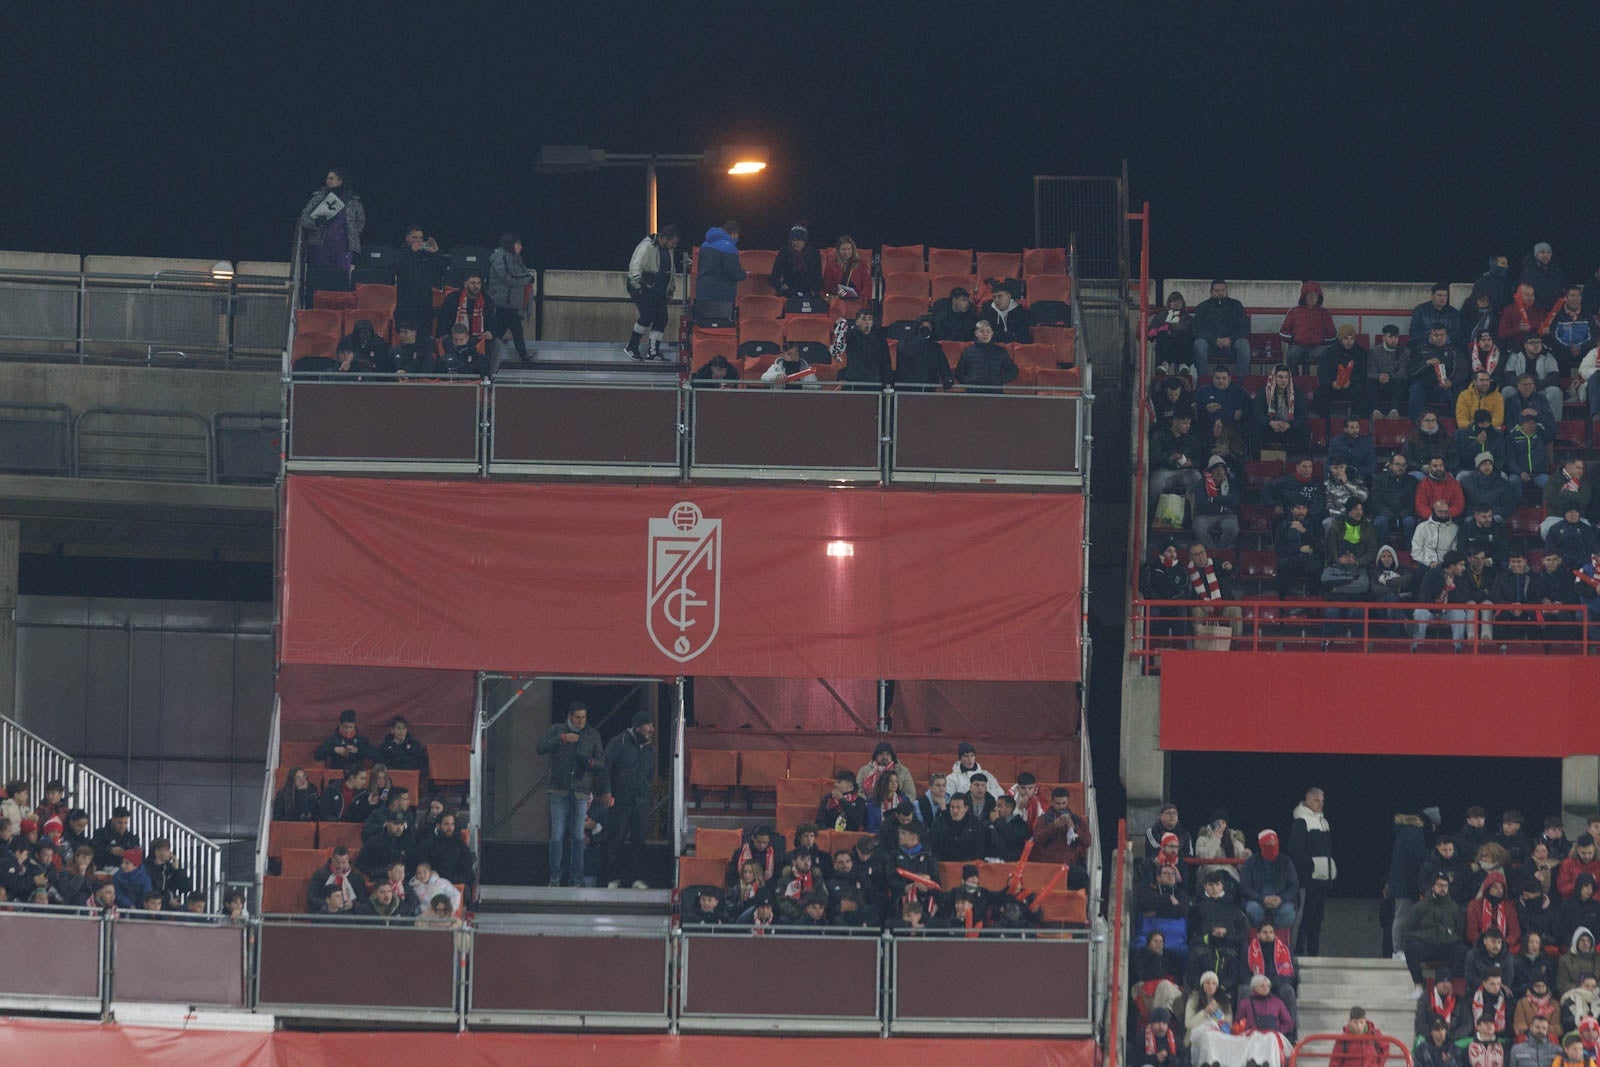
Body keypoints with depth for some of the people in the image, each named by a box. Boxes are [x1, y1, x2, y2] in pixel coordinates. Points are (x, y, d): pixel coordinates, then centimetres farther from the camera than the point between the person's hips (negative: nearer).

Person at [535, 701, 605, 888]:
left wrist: (590, 762, -11)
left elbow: (602, 764, 10)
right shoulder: (556, 730, 7)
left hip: (580, 792, 1)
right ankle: (555, 876, 0)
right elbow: (540, 748, -8)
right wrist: (562, 739, -16)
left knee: (578, 836, 1)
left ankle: (576, 877, 6)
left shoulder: (592, 735, 10)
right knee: (557, 835, -4)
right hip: (559, 791, -1)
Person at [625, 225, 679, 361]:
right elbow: (635, 266, -23)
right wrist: (637, 287, -24)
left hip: (658, 291, 8)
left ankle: (653, 351, 3)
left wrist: (671, 289, 20)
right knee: (648, 315, -18)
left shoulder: (669, 250, 9)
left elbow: (672, 271, 23)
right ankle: (631, 346, -4)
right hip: (642, 288, -8)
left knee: (661, 318, -1)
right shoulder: (647, 246, -18)